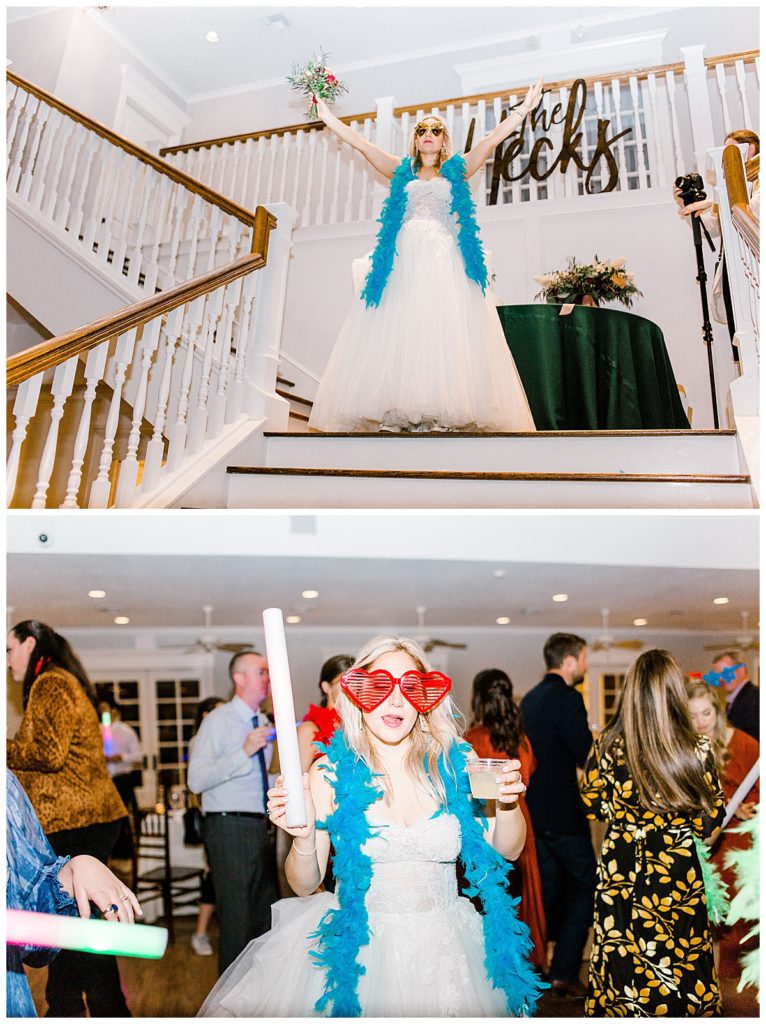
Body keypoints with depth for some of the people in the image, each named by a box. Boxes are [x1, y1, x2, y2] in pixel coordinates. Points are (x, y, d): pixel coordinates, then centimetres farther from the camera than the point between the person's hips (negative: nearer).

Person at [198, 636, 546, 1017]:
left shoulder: (455, 762, -10)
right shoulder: (331, 772, -13)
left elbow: (506, 851, -1)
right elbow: (305, 885, -7)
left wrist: (508, 805, -21)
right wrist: (304, 837, -27)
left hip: (445, 945, 2)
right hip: (360, 947, -1)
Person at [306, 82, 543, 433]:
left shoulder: (458, 170, 20)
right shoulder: (401, 170, 22)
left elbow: (492, 139, 13)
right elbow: (359, 142, 22)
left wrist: (524, 108, 8)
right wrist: (325, 113, 23)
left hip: (445, 259, -1)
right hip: (403, 259, 1)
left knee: (445, 330, -15)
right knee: (398, 332, -12)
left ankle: (447, 411, -22)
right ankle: (397, 412, -18)